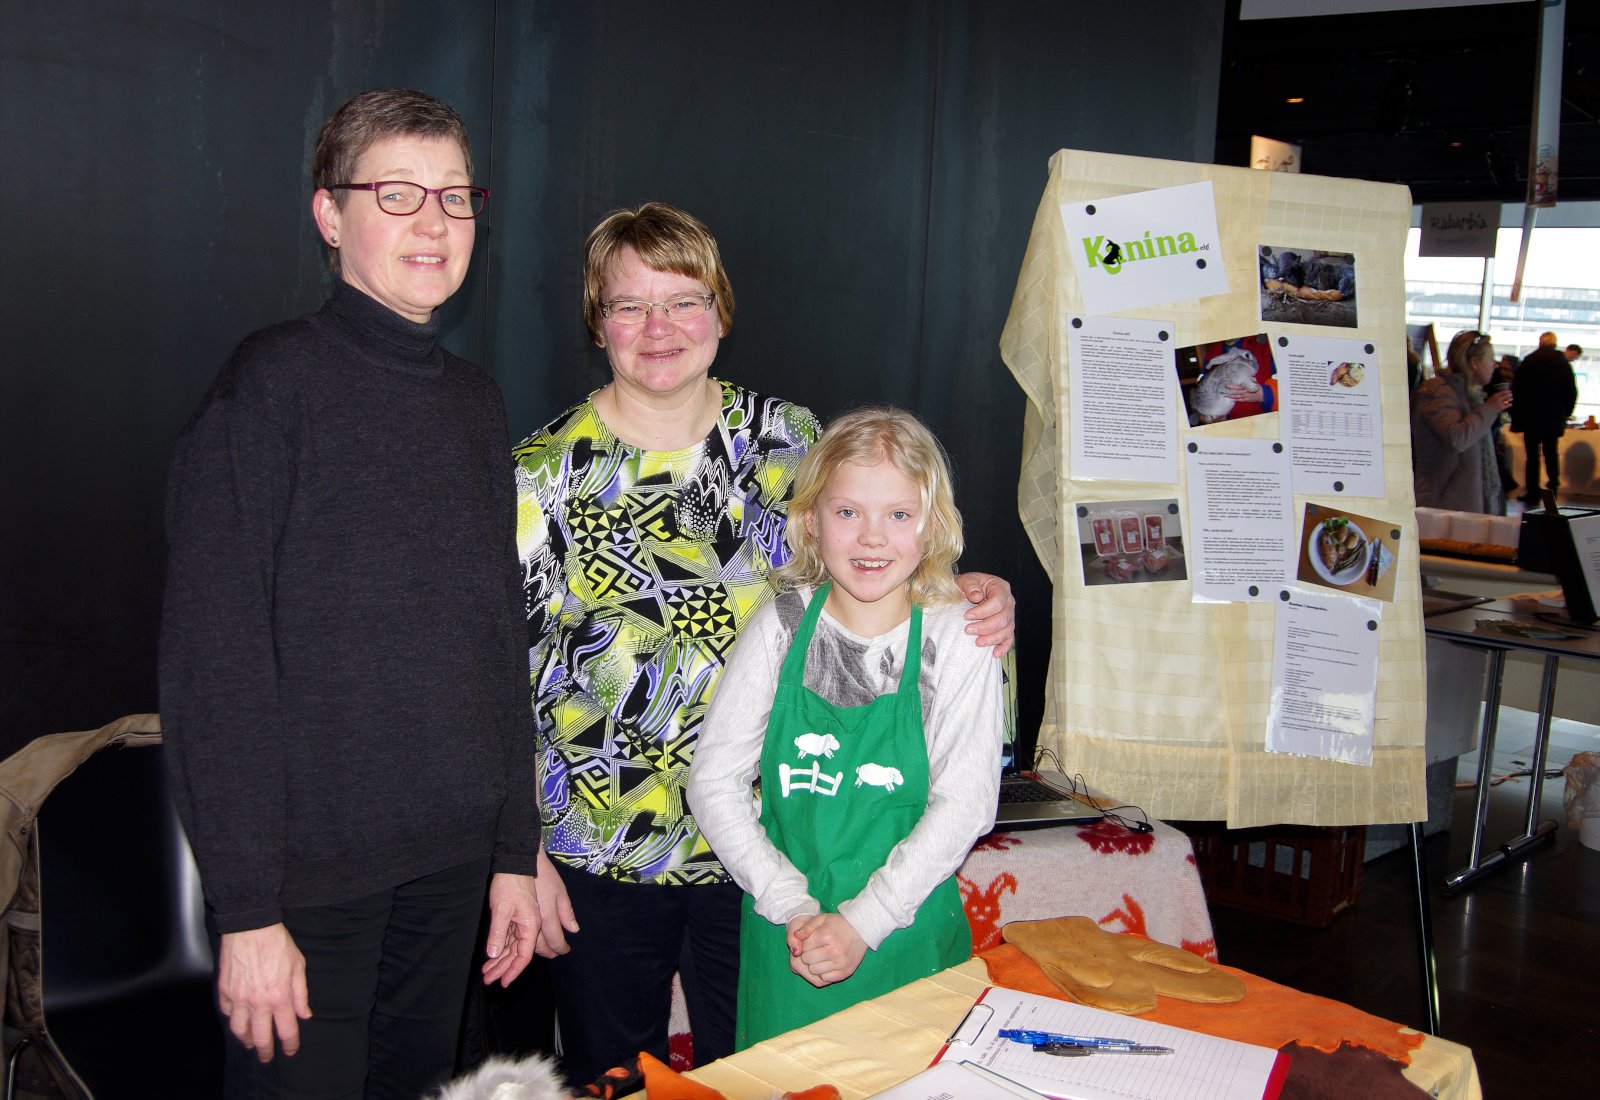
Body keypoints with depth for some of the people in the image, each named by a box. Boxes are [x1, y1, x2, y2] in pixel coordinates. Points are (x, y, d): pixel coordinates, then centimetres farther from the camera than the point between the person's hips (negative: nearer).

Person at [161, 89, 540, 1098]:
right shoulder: (274, 382, -10)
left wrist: (516, 850, 12)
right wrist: (246, 906, -16)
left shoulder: (476, 401, 9)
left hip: (452, 861, 6)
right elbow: (213, 657, -14)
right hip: (310, 868, -6)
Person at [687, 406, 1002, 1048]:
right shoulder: (781, 628, -5)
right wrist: (792, 907, -13)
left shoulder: (956, 640, -8)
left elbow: (965, 804, -11)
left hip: (909, 937, -1)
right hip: (786, 939, 1)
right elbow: (714, 780, -5)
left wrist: (863, 922, -17)